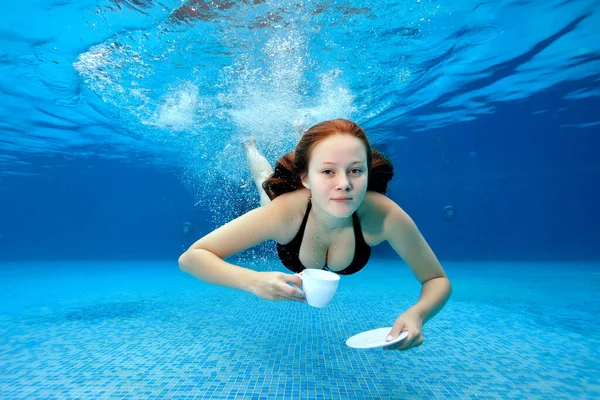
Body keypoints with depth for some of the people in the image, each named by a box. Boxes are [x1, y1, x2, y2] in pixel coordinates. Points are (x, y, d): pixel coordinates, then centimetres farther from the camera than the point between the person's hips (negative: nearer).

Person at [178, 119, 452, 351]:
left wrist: (418, 313, -52)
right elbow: (191, 257, -43)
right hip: (290, 208, -1)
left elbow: (438, 280, -30)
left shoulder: (385, 215, -45)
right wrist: (254, 281, -61)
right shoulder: (283, 211, -49)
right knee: (265, 182, 34)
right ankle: (251, 147, 62)